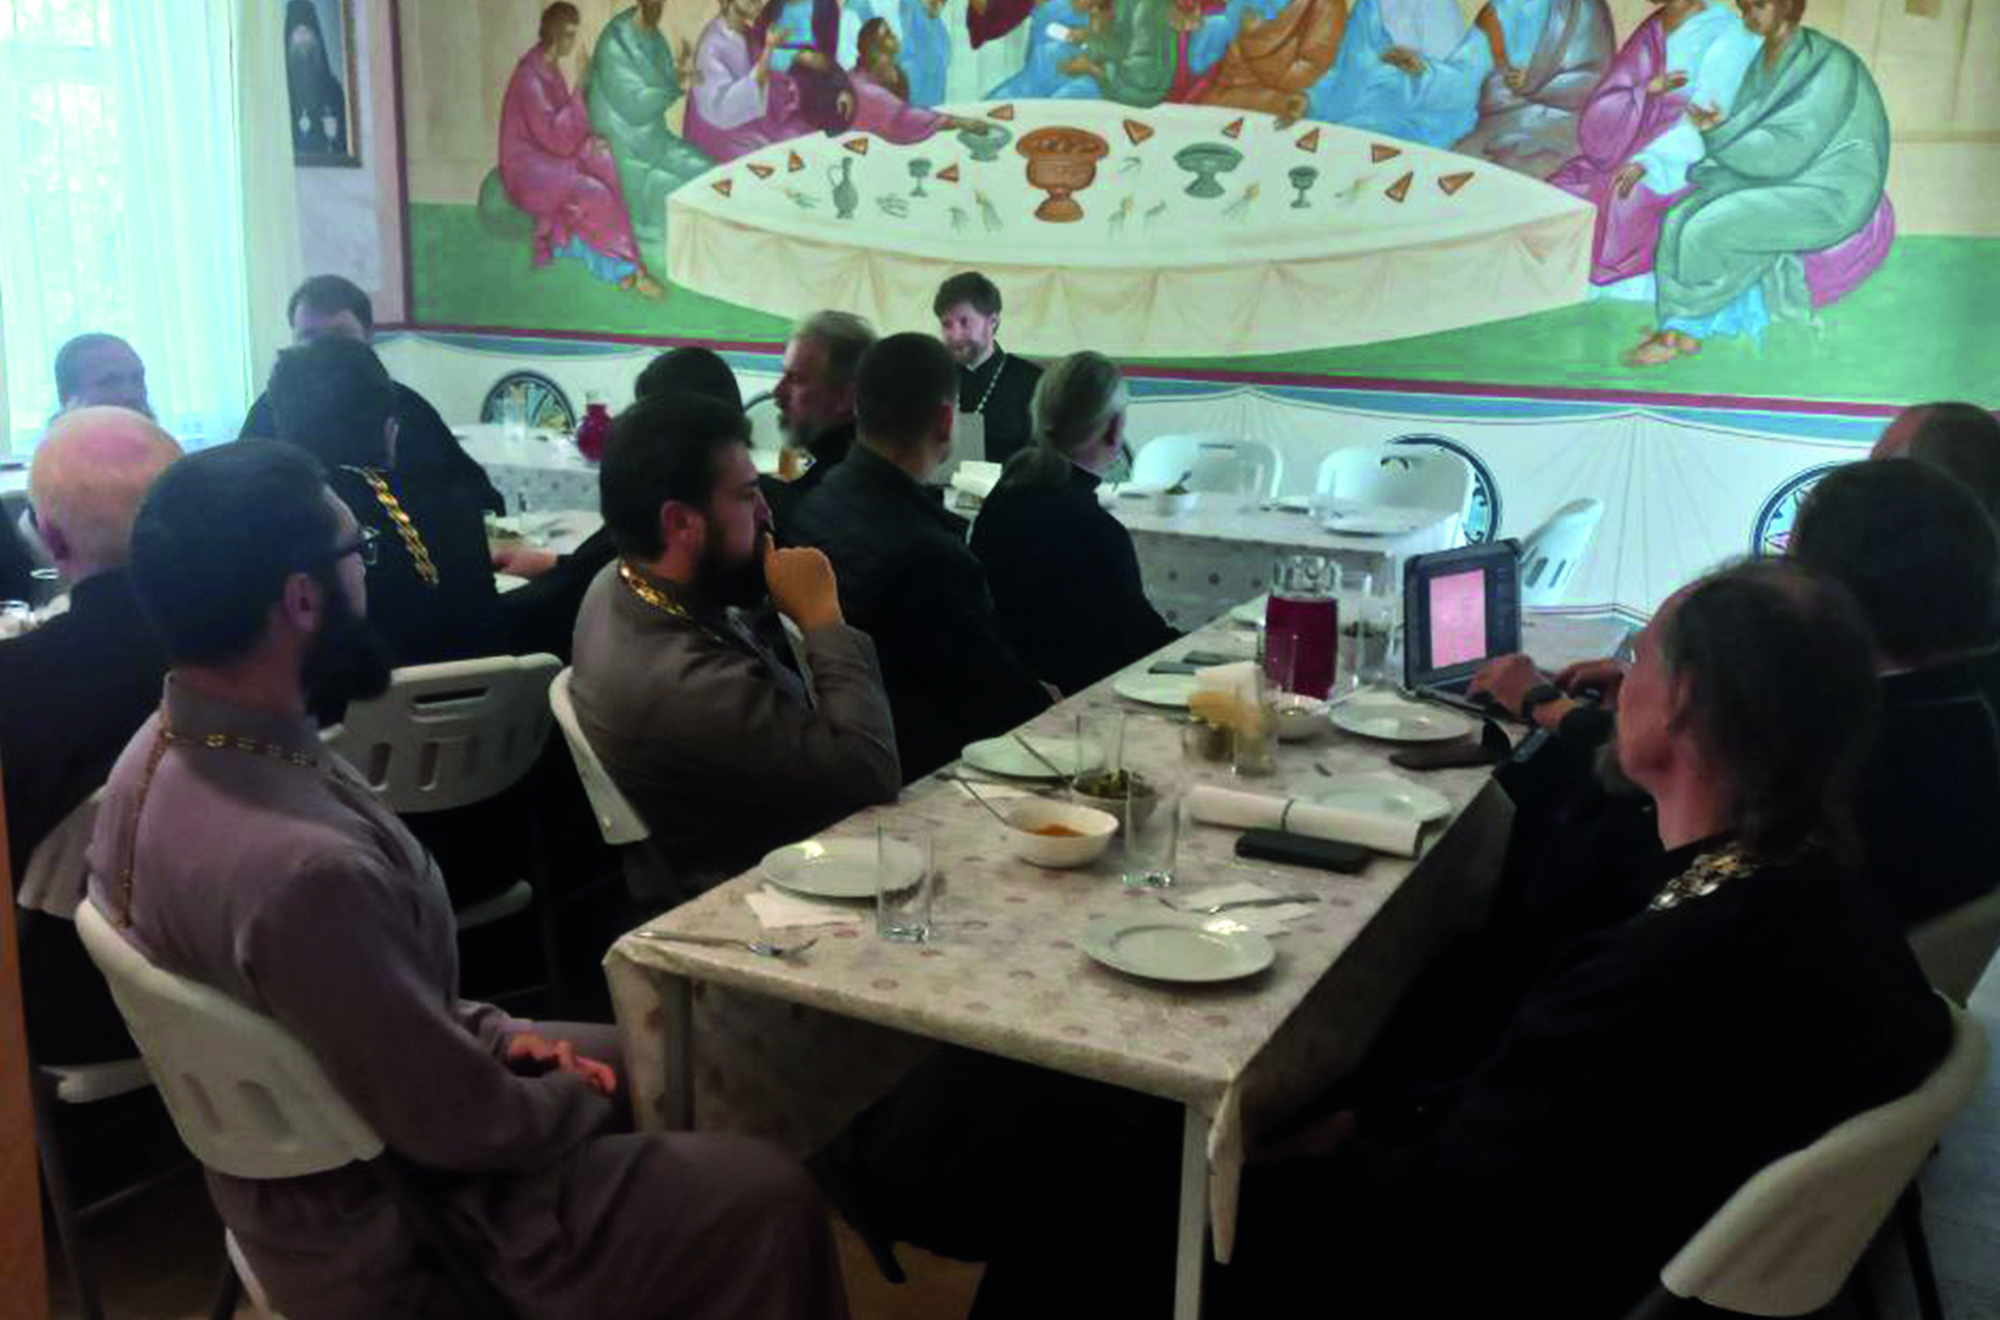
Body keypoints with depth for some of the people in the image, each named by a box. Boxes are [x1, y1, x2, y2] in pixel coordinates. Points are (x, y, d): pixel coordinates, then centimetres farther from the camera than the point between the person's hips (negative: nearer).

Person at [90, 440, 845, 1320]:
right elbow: (457, 1125, -26)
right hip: (389, 1225, -9)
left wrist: (492, 1033, 1)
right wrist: (584, 1100, -7)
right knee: (768, 1195, 0)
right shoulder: (300, 865, -39)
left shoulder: (169, 748, -8)